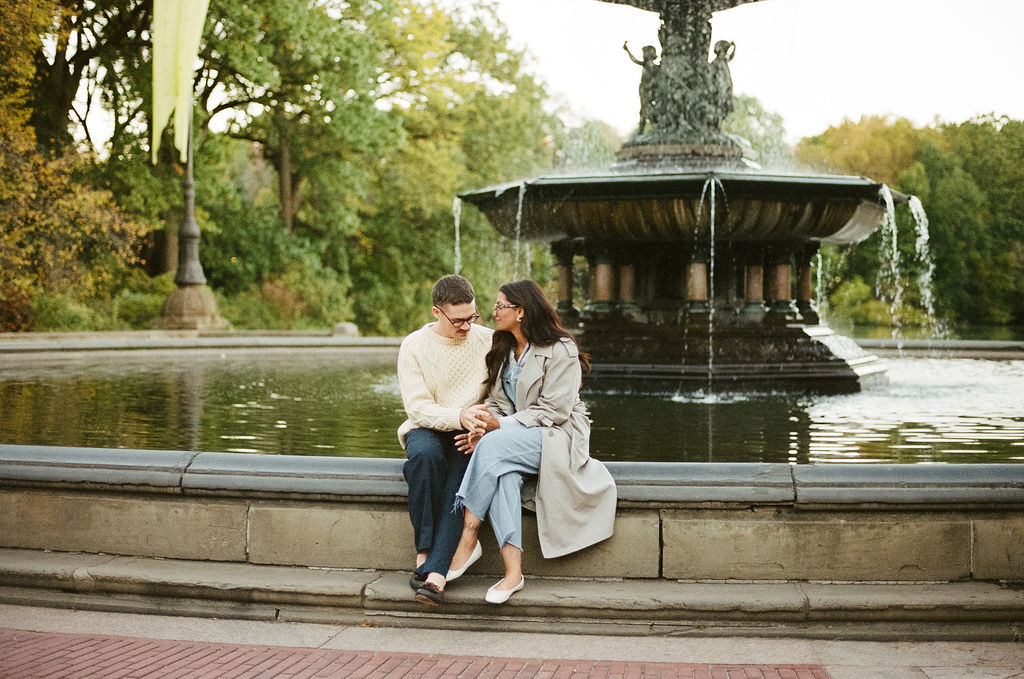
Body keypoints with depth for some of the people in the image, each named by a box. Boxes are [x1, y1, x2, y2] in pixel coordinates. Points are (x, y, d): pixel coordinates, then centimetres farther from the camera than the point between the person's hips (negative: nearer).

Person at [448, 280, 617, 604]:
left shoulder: (560, 351, -9)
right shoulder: (503, 350, 15)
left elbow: (553, 411, -14)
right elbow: (498, 402, 14)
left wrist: (499, 425, -20)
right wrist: (483, 425, -10)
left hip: (559, 436, -5)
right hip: (515, 435, 5)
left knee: (494, 446, -34)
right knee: (502, 473, -32)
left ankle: (468, 538, -27)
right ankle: (513, 570, -41)